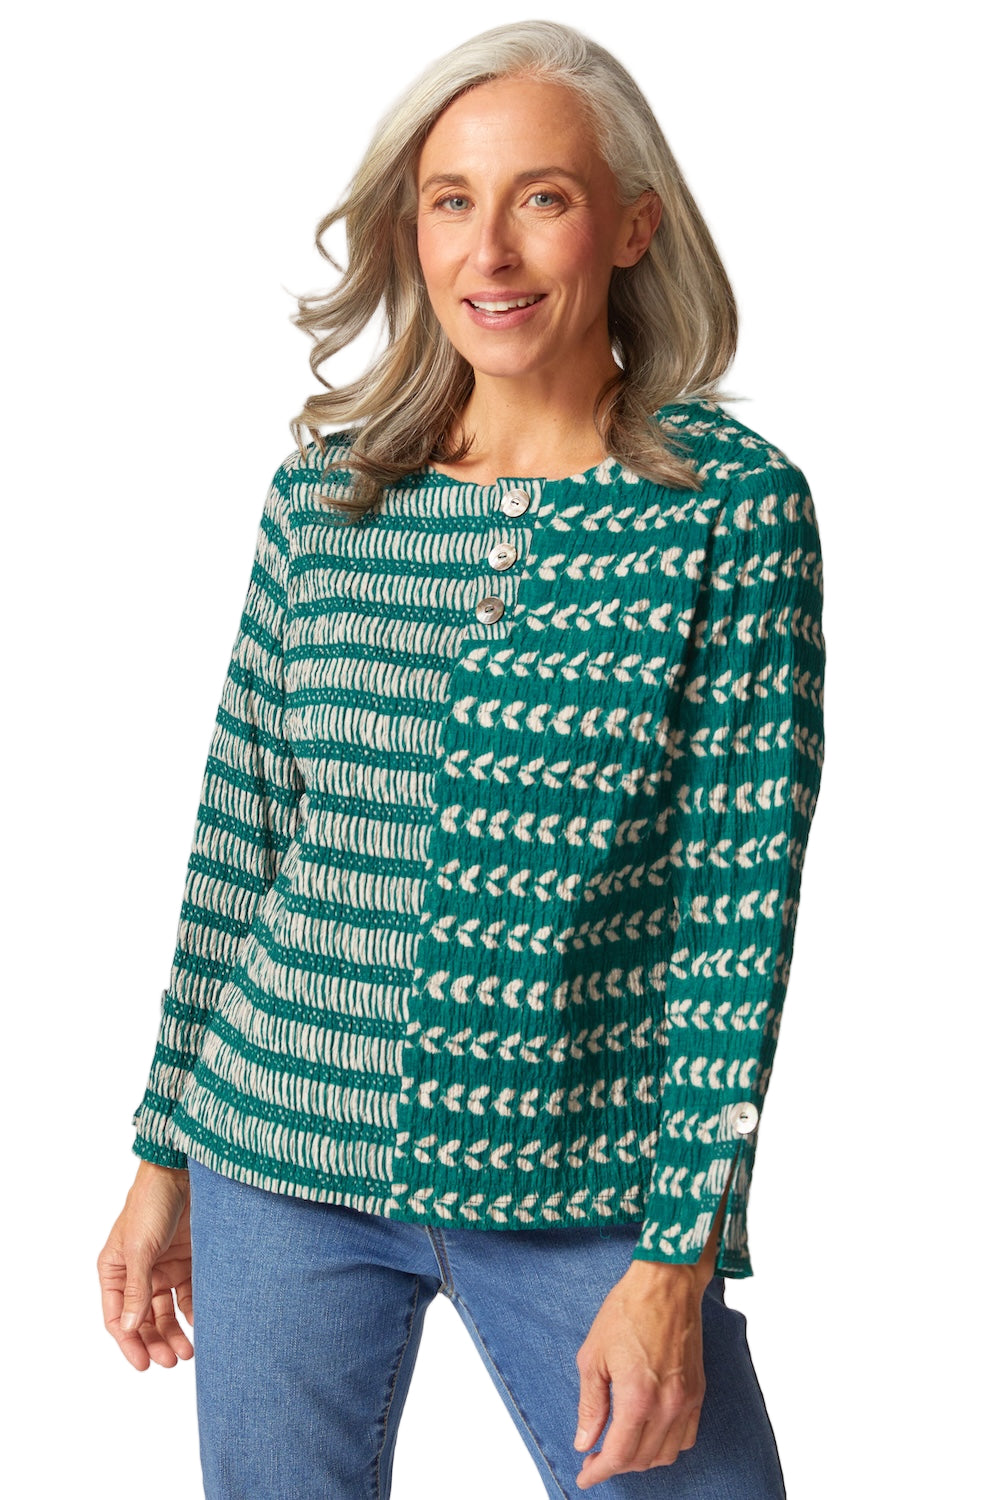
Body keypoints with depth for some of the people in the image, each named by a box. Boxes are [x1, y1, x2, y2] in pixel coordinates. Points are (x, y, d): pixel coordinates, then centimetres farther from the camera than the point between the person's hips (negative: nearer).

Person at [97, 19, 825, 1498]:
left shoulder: (734, 502, -7)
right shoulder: (321, 490, 2)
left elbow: (743, 897, -9)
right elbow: (239, 836, 8)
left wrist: (679, 1257, -11)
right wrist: (163, 1157, 10)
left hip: (585, 1194, -2)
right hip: (280, 1162, 3)